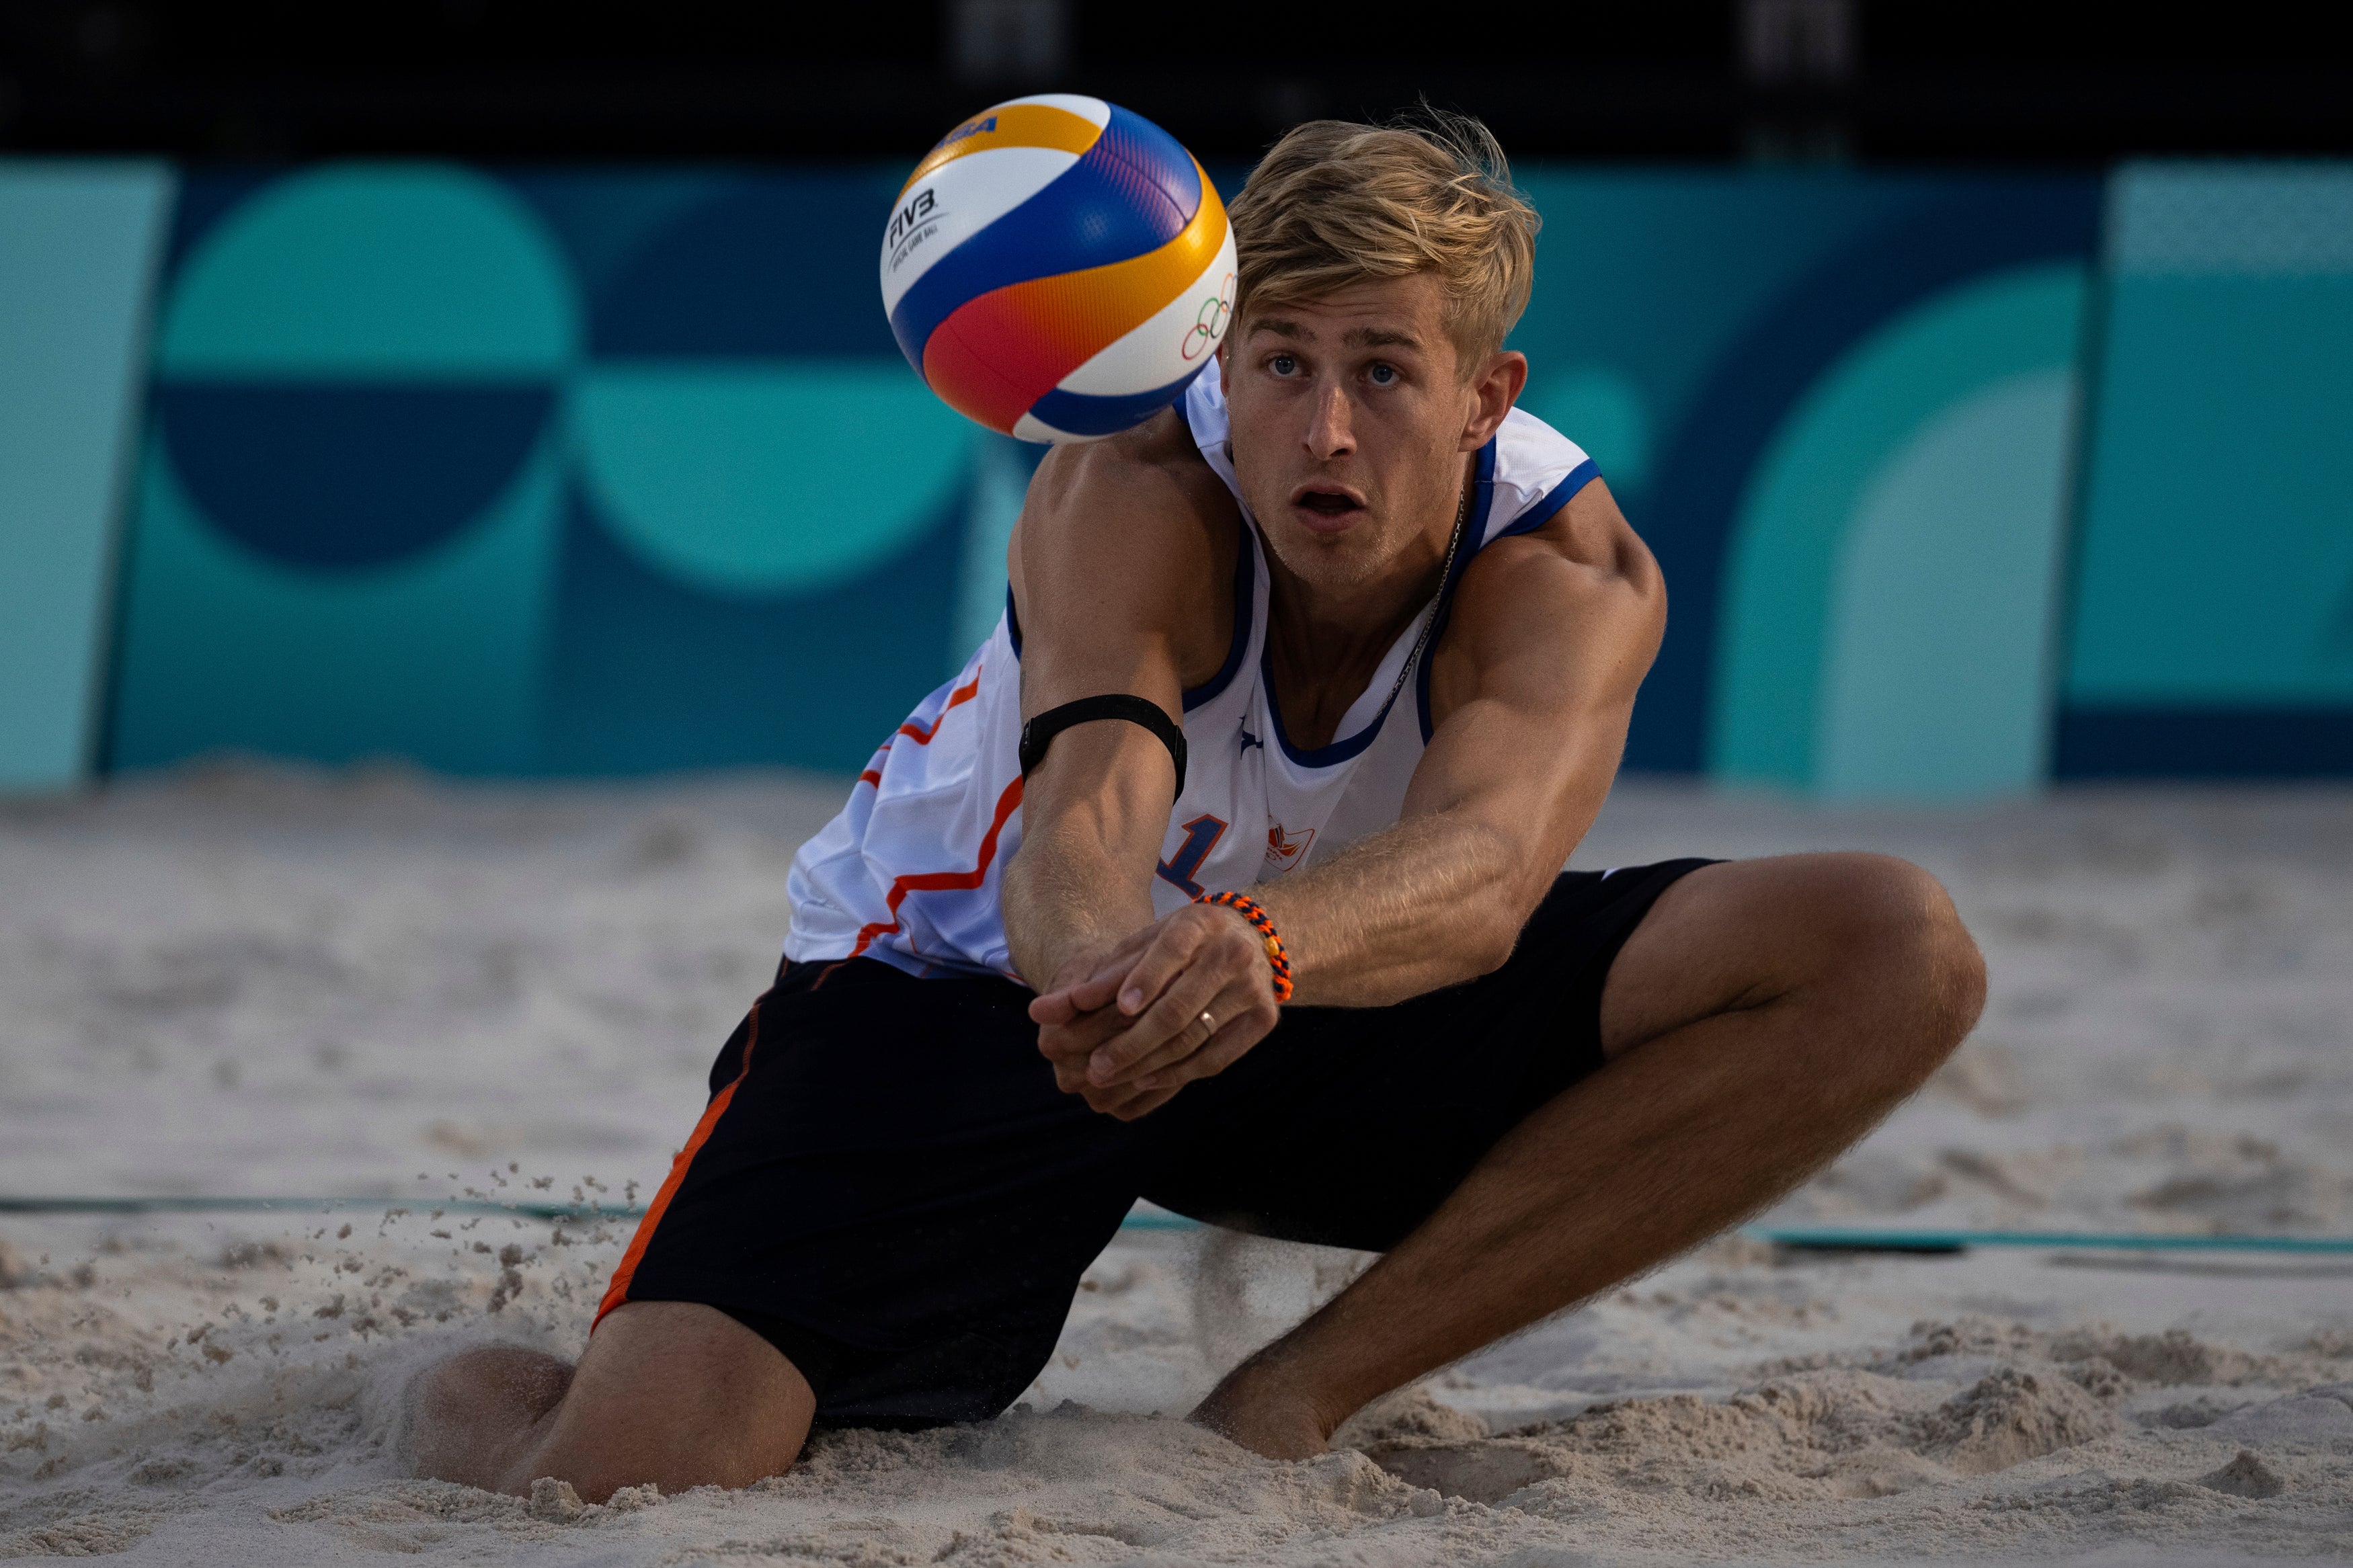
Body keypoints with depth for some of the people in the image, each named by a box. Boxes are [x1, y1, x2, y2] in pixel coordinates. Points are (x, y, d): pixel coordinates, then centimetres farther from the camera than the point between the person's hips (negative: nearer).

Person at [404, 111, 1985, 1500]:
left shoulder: (1574, 571, -23)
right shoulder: (1134, 494, -28)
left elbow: (1485, 866, -44)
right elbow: (1087, 808, -46)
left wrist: (1260, 946, -66)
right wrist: (1097, 965, -71)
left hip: (1330, 995, 3)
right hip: (965, 980, -3)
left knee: (1896, 957, -19)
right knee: (635, 1468, -28)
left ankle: (1299, 1396, -13)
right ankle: (473, 1391, 15)